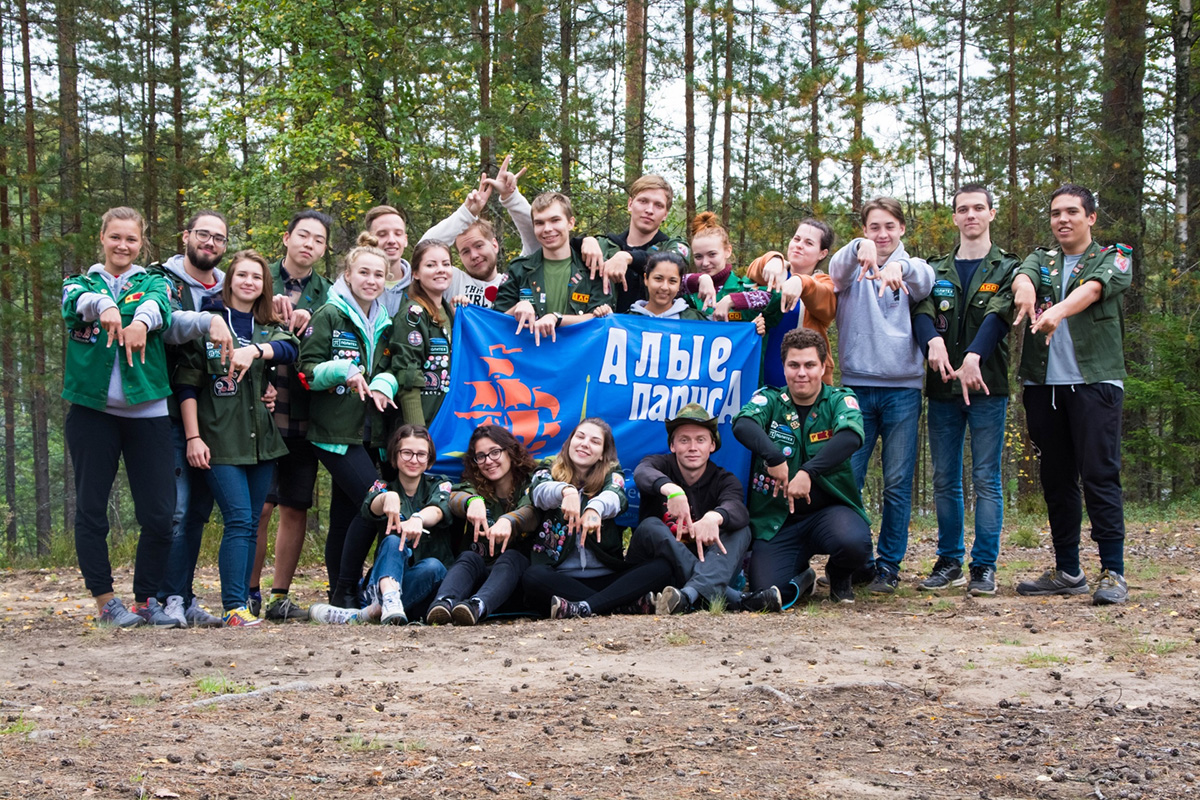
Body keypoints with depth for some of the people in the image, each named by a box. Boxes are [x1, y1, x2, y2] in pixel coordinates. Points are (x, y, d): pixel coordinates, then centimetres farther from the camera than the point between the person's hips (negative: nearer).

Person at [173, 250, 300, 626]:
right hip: (221, 440, -5)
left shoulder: (269, 328, 14)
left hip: (262, 440, 5)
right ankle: (233, 607, -13)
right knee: (239, 520, -14)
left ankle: (243, 600, 12)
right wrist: (193, 437, -9)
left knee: (250, 524, 6)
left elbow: (291, 348, -9)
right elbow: (186, 384, -1)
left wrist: (255, 350, -28)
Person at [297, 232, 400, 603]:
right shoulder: (329, 316, -3)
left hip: (369, 431, 6)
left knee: (346, 514, 9)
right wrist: (342, 370, -23)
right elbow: (307, 372, -6)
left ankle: (340, 596, 14)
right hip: (336, 430, -6)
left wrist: (384, 383, 0)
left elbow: (389, 369, 23)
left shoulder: (383, 323, 16)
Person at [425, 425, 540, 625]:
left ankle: (478, 606, -61)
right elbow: (455, 498, -11)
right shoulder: (474, 487, 13)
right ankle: (444, 603, -58)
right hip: (480, 573, 2)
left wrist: (508, 520, -44)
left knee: (511, 557, -32)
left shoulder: (531, 486, 4)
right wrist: (473, 501, -36)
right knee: (468, 557, -28)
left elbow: (531, 511, -20)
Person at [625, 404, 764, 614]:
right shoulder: (660, 464, 0)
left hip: (704, 565, 1)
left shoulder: (724, 481, 2)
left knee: (740, 529, -20)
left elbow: (737, 509, -24)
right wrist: (670, 488, -52)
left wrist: (714, 517, -50)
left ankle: (689, 595, -49)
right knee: (650, 526, -28)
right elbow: (642, 473, -28)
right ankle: (735, 599, -41)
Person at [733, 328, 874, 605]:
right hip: (777, 518, 1)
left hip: (831, 508, 0)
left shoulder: (840, 400, 1)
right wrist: (774, 457, -37)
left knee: (854, 542, -34)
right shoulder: (770, 399, 2)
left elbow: (851, 436, -22)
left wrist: (808, 471, -33)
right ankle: (802, 578, 21)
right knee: (765, 591, -19)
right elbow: (742, 425, -20)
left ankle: (839, 577, 7)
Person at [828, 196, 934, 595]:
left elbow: (925, 282, -14)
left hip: (903, 387, 0)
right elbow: (837, 270, -14)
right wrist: (860, 248, -37)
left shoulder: (911, 270, 9)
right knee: (847, 479, -1)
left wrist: (899, 266, -38)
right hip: (857, 386, 0)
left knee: (898, 484, 2)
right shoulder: (853, 269, 10)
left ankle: (889, 565, 11)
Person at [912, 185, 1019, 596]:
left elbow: (998, 316, -11)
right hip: (943, 389, 3)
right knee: (945, 480, 7)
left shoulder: (1006, 269, 6)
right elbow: (921, 312, -1)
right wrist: (933, 341, -25)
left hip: (987, 387, -3)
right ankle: (949, 561, 16)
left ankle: (984, 566, 4)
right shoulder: (937, 271, 16)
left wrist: (973, 358, -29)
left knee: (986, 480, -2)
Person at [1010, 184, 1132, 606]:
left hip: (1095, 381, -4)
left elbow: (1093, 288, -16)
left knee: (1100, 476, -9)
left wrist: (1058, 310, -37)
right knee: (1056, 480, 7)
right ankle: (1068, 571, 15)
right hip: (1044, 384, 4)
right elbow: (1023, 276, -7)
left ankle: (1113, 573, -6)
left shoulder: (1113, 258, 7)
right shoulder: (1041, 261, 17)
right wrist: (1025, 288, -33)